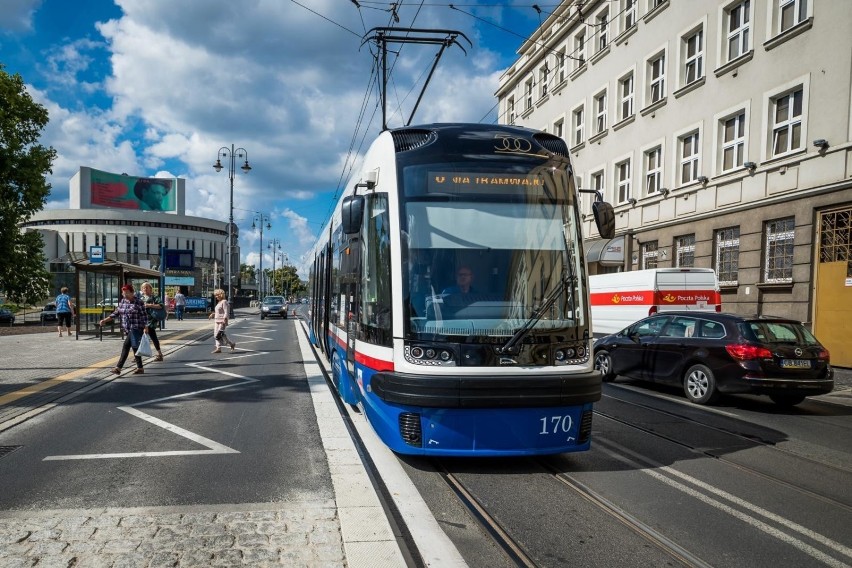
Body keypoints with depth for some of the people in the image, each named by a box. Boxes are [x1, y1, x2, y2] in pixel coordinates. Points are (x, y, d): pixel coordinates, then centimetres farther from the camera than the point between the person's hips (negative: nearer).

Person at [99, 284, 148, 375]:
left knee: (126, 346, -9)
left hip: (136, 329, -6)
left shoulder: (138, 302, -8)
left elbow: (144, 316, -8)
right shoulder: (122, 302, 10)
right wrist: (105, 320, 1)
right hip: (128, 329, 6)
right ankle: (140, 368, 14)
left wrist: (145, 327, -13)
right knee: (134, 347, 8)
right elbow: (116, 313, 12)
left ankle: (118, 368, -6)